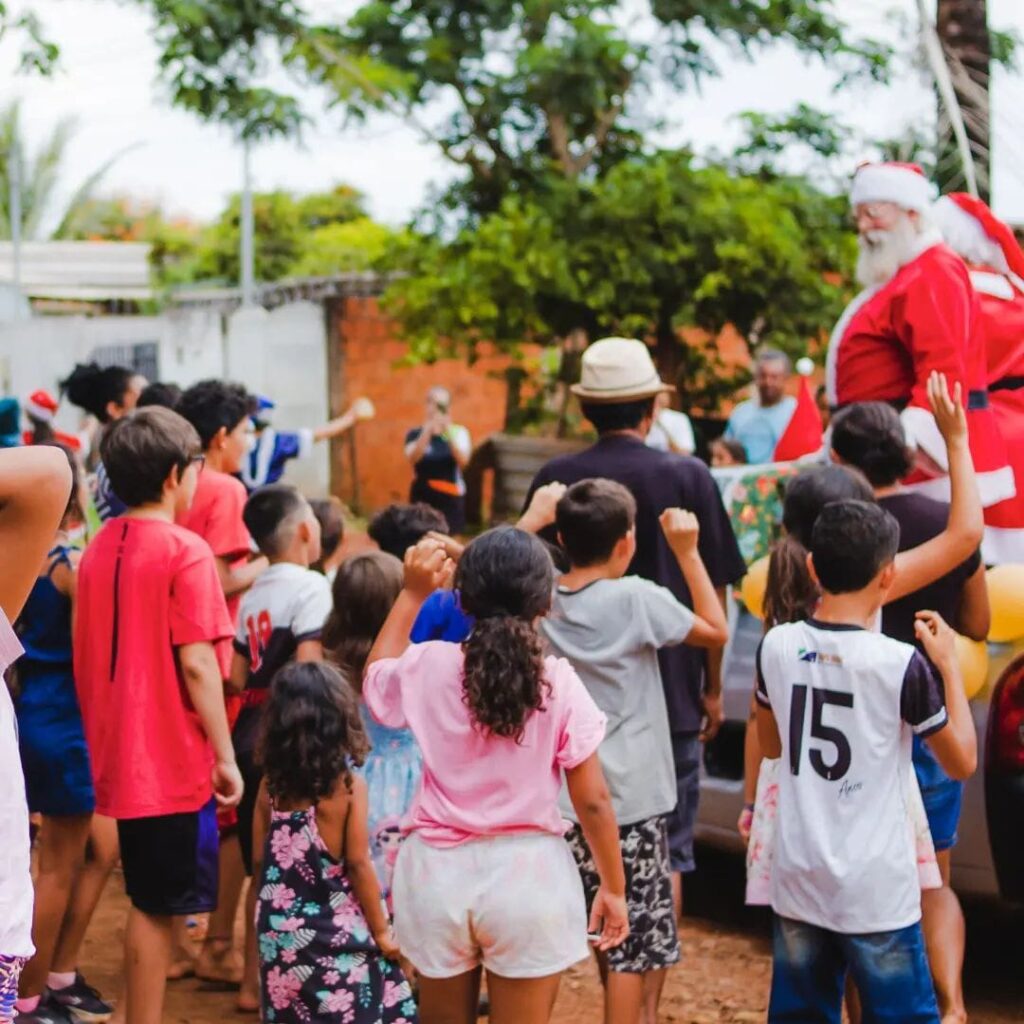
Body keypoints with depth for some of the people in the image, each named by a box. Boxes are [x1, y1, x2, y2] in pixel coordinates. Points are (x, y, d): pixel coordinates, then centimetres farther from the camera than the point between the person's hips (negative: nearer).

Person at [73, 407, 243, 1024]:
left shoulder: (99, 550, 7)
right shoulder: (185, 551, -14)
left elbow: (86, 660, 10)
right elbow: (197, 663, -18)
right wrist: (226, 757, -12)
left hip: (120, 758, 7)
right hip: (175, 761, -7)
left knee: (149, 903, 16)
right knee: (158, 908, 1)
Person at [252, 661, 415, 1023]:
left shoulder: (271, 785, 0)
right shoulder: (349, 785, -12)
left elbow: (260, 858, 5)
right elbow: (357, 864, -12)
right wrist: (381, 929, -3)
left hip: (282, 933, 4)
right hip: (338, 934, -4)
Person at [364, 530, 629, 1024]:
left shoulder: (429, 667, -8)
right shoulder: (558, 683, -11)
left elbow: (375, 679, 17)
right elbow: (593, 802, -7)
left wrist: (412, 594, 16)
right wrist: (614, 887, 5)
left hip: (439, 871, 2)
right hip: (529, 874, -2)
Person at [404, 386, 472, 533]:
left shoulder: (458, 432, 2)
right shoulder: (415, 434, 2)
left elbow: (463, 460, -15)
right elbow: (413, 458, -18)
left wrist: (448, 432, -28)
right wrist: (428, 431, -31)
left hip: (450, 500, 0)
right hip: (422, 499, 0)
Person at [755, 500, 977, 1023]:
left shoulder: (777, 646, -3)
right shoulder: (900, 663, -16)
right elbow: (962, 762, -4)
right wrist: (948, 664, 3)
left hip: (797, 882, 5)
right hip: (875, 892, -4)